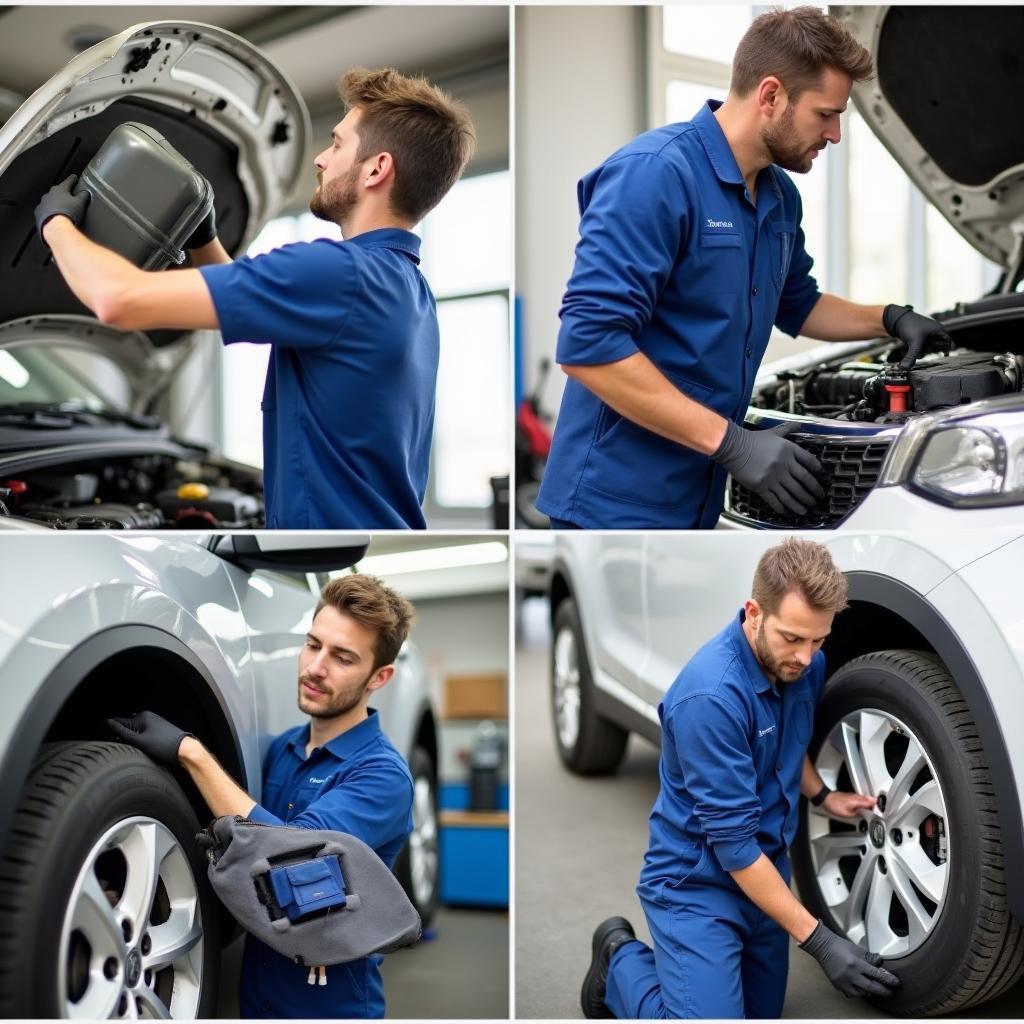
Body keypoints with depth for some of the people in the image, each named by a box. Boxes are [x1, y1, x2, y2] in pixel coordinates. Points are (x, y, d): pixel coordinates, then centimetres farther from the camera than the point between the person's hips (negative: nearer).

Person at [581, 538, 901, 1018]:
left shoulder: (804, 664, -7)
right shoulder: (711, 695, -32)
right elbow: (732, 842, -28)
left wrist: (823, 796, -2)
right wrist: (819, 940, -27)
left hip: (765, 868, 8)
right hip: (696, 882, -7)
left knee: (761, 1013, 17)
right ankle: (619, 963, 10)